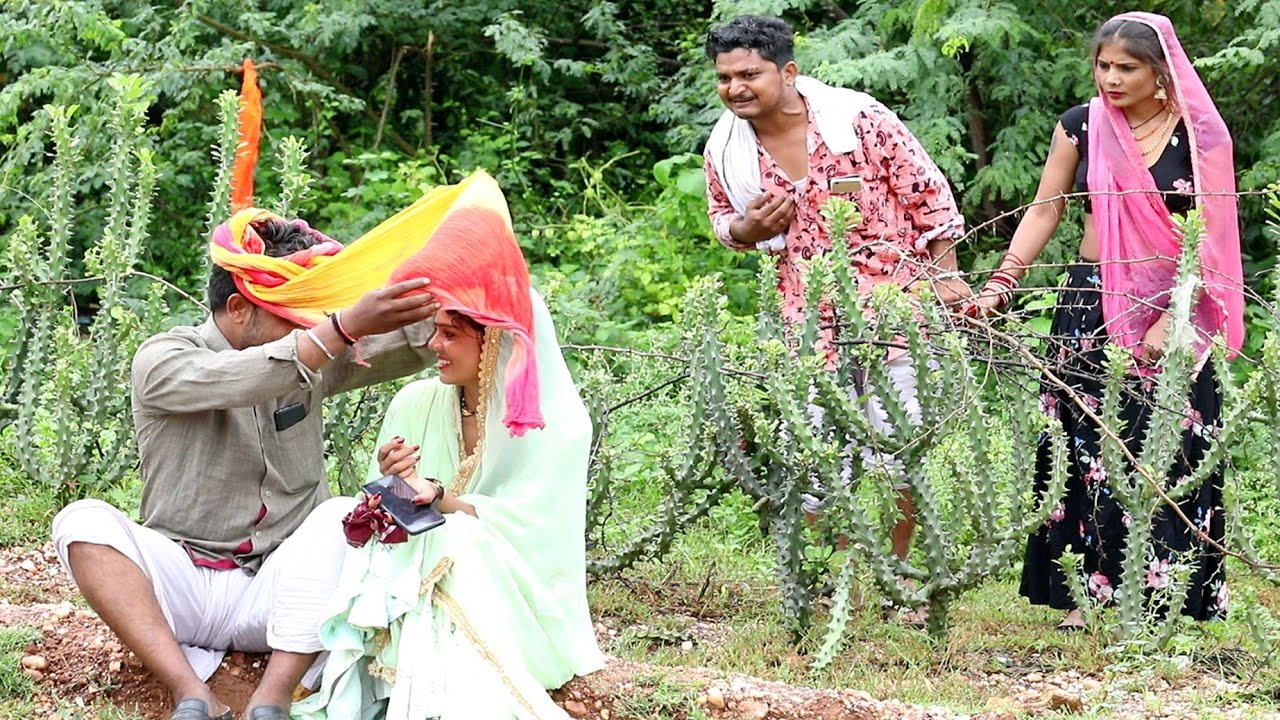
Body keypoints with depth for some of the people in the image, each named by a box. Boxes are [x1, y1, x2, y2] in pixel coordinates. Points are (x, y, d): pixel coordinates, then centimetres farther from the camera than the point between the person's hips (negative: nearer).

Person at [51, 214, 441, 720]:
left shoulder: (312, 362, 8)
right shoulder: (161, 360, -6)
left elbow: (417, 343, -2)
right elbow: (234, 382, -27)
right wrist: (346, 327, -37)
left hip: (275, 595, 2)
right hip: (182, 584, -2)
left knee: (342, 516, -26)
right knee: (84, 521, -28)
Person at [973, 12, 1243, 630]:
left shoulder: (1199, 136, -4)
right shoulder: (1081, 126, 4)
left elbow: (1208, 239, -6)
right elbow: (1044, 211, 7)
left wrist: (1169, 320, -15)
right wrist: (1002, 282, -5)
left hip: (1173, 308, -2)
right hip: (1091, 303, 2)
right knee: (1086, 448, 1)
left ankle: (1163, 594, 3)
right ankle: (1085, 590, 6)